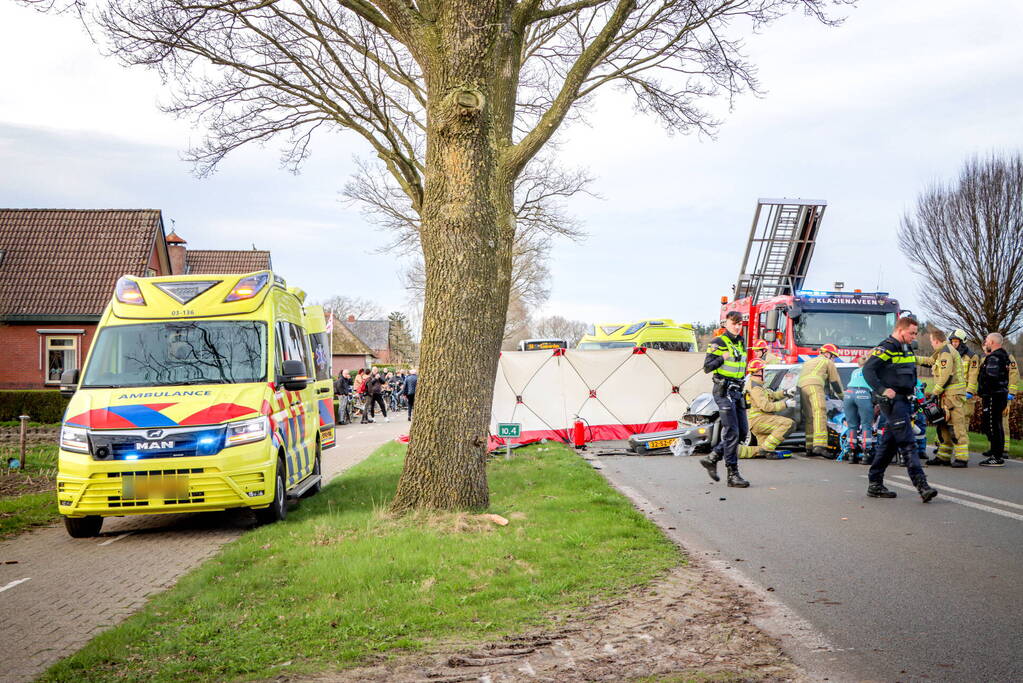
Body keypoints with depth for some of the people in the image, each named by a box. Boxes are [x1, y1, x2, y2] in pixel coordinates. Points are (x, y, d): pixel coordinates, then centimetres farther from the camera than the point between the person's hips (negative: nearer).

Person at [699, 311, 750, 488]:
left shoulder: (740, 343, 16)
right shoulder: (718, 343, -6)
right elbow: (707, 367, -11)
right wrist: (723, 357, -19)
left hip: (737, 392, 8)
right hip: (723, 391, -8)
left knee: (742, 432, 6)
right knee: (731, 432, -10)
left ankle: (711, 459, 18)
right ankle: (732, 475, -7)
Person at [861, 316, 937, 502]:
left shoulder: (907, 350, 18)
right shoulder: (886, 348, -11)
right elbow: (867, 370, -19)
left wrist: (912, 388, 18)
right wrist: (882, 390, -25)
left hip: (905, 401, 9)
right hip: (892, 401, -9)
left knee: (889, 443, 11)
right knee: (908, 443, -14)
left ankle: (875, 484, 17)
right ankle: (922, 486, -19)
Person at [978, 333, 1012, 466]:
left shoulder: (994, 357, -16)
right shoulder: (1003, 356, 17)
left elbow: (990, 378, -26)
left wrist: (982, 393, -16)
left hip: (993, 396, -11)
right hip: (1001, 395, 11)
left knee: (992, 426, -8)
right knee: (997, 426, 16)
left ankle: (996, 458, -7)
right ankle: (999, 455, 23)